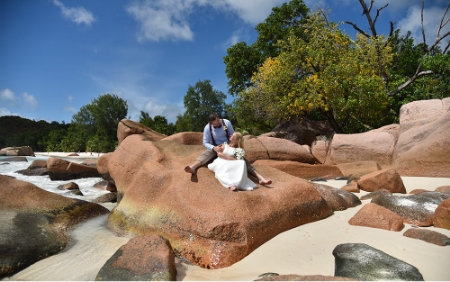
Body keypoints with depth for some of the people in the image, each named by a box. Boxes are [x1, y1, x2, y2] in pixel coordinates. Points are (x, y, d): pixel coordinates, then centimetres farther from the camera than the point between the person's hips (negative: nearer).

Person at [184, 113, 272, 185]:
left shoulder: (226, 122, -13)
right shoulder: (207, 128, -14)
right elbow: (205, 142, -15)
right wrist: (214, 148, -35)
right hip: (215, 148, 0)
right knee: (206, 153, -33)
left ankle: (259, 177, -34)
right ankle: (193, 167, -63)